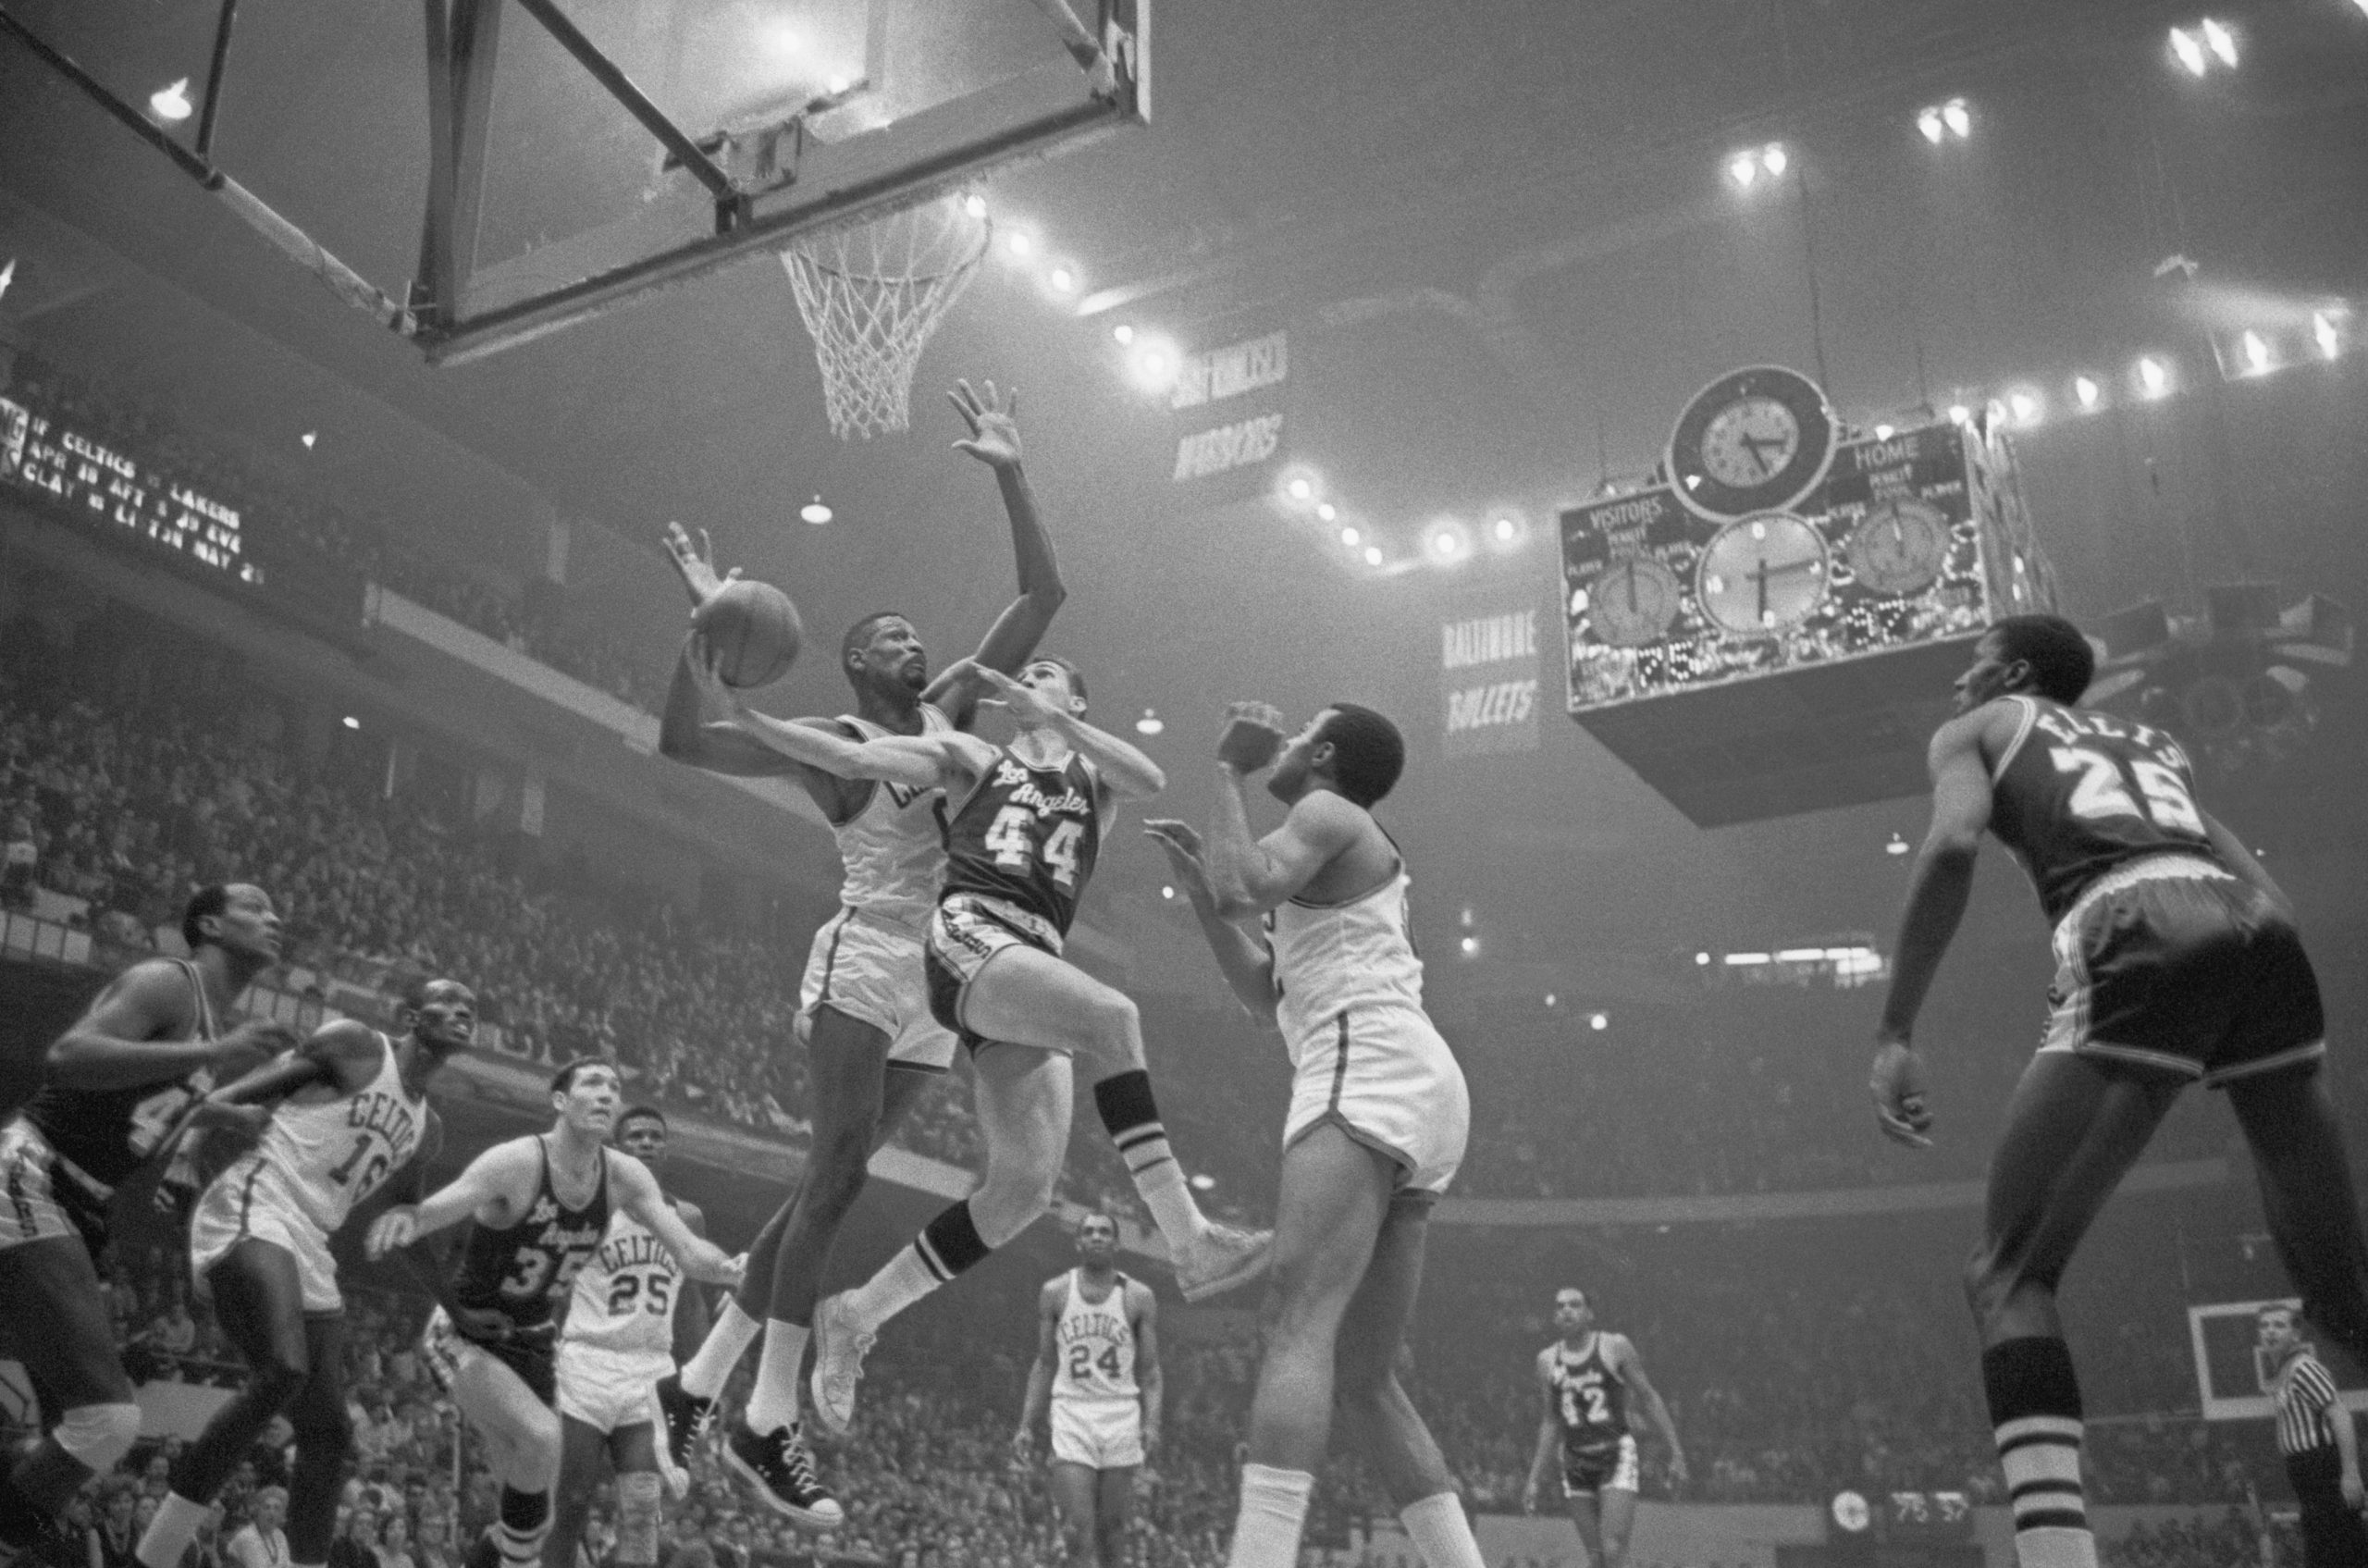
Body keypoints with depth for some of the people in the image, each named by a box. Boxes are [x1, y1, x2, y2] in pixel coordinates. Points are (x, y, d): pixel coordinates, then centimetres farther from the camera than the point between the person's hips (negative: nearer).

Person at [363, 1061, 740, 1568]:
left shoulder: (625, 1177, -9)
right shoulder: (516, 1163, -24)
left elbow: (688, 1249, -14)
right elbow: (433, 1210, -33)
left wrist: (737, 1272, -35)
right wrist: (404, 1218, -57)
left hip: (531, 1342, 6)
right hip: (465, 1336, -6)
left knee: (525, 1478, 11)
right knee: (541, 1437, -27)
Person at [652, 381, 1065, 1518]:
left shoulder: (951, 709, 13)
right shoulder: (829, 745, -1)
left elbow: (1043, 595, 11)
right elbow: (682, 744, -12)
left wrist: (1010, 477, 2)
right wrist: (704, 627, -22)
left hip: (936, 986, 6)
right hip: (865, 964, -6)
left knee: (832, 1183, 8)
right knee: (838, 1174, -18)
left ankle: (699, 1381, 18)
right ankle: (770, 1424, -14)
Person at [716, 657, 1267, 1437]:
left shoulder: (1096, 779, 24)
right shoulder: (975, 759, 20)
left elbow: (1150, 779, 0)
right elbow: (854, 758, 10)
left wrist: (1050, 719, -8)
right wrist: (744, 714, 0)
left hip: (1037, 960, 4)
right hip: (970, 934, -4)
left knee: (1025, 1184, -6)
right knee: (1111, 1015, -32)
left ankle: (856, 1315, 7)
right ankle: (1191, 1243, -39)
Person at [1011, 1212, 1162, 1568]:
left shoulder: (1139, 1297, 2)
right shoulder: (1054, 1293, 5)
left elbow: (1150, 1370, 3)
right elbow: (1044, 1365, 10)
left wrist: (1152, 1423, -10)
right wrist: (1026, 1426, 5)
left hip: (1121, 1418, 0)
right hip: (1071, 1417, 0)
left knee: (1111, 1525, 6)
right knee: (1076, 1525, -11)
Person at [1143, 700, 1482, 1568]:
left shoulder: (1328, 812, 5)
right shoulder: (1355, 851, 34)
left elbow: (1246, 886, -15)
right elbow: (1266, 995, 33)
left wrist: (1229, 768, 0)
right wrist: (1199, 889, 26)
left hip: (1371, 1073, -10)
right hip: (1411, 1102, 10)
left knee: (1298, 1326, -24)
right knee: (1362, 1378, 7)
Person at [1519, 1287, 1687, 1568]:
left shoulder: (1615, 1347, -4)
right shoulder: (1547, 1360, 6)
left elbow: (1649, 1398, 1)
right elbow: (1551, 1421, 12)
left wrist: (1676, 1452, -4)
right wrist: (1534, 1479, 10)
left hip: (1617, 1456, -3)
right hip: (1576, 1464, 3)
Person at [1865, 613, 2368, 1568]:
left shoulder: (1980, 727, 21)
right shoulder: (2152, 740, 37)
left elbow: (1953, 844, -1)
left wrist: (1894, 1033, -4)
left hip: (2139, 935, -6)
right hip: (2263, 935, 6)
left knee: (2008, 1275, 0)